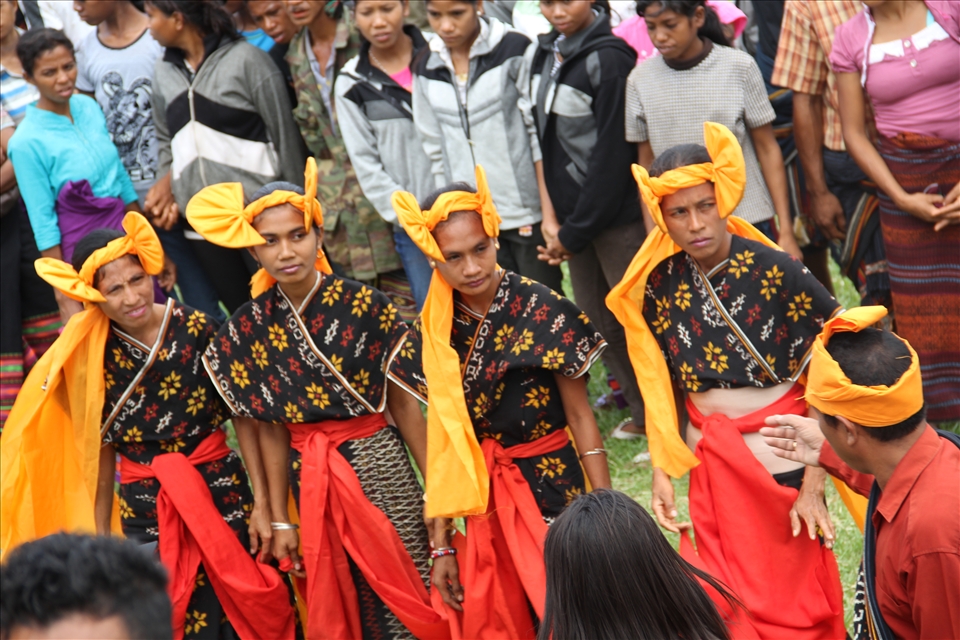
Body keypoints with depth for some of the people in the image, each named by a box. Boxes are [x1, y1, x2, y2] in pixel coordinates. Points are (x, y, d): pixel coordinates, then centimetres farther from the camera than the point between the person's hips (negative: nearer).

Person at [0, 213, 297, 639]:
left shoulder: (196, 329, -8)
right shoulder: (91, 358, -4)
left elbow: (244, 414, -4)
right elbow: (101, 453, 4)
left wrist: (262, 503, -6)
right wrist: (100, 538, 7)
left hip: (222, 489, 0)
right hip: (145, 505, 1)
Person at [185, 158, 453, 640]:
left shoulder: (365, 306, -10)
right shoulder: (249, 329, -1)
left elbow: (403, 405, -5)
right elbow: (272, 431, 5)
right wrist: (280, 521, 6)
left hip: (378, 465, -3)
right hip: (311, 481, 3)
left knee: (405, 597, -2)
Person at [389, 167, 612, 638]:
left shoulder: (542, 311, -11)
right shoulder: (433, 333, -1)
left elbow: (580, 416, -6)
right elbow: (445, 441, 5)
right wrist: (441, 544, 5)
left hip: (555, 492, -3)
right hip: (485, 502, 3)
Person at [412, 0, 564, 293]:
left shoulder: (515, 51, -3)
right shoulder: (426, 70, 8)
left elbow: (541, 134, -4)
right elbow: (437, 152, 11)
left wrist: (549, 213, -8)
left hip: (526, 216, -3)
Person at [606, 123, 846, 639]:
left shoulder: (776, 273, -17)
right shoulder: (659, 283, -3)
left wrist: (813, 483, -15)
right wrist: (661, 472, 4)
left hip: (780, 463, -4)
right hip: (709, 469, 4)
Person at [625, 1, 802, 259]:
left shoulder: (739, 67, -5)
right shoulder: (640, 80, 1)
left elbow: (767, 148, 0)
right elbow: (647, 163, 9)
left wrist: (786, 231, -3)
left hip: (749, 221, -1)